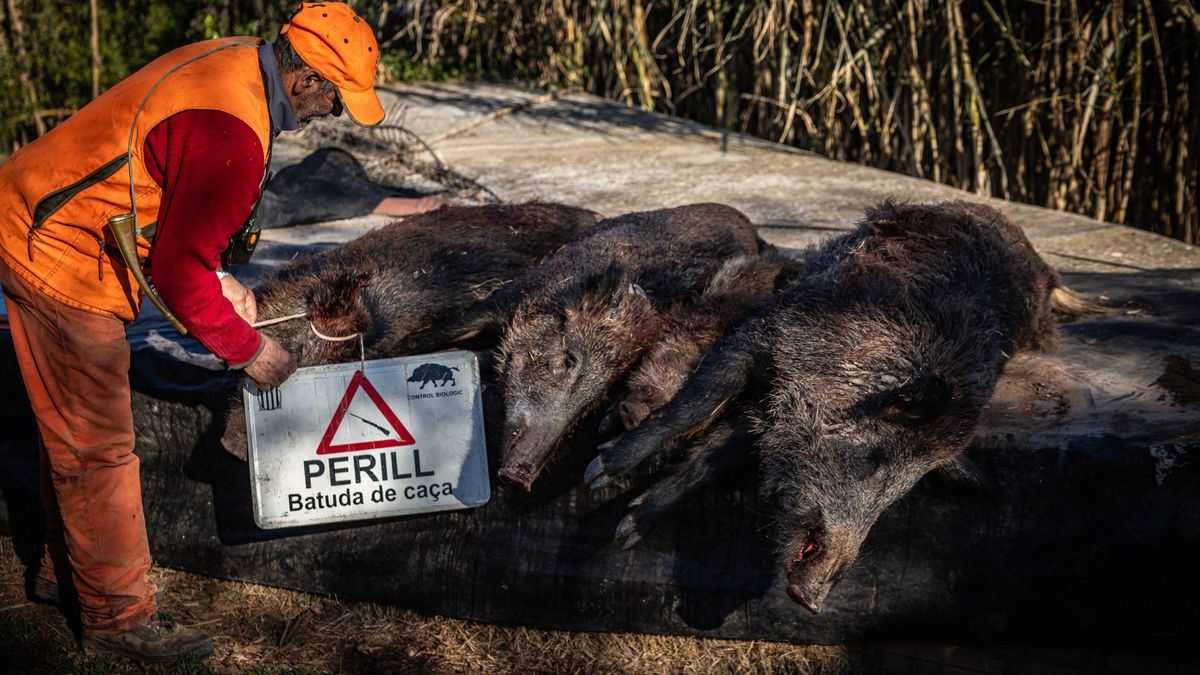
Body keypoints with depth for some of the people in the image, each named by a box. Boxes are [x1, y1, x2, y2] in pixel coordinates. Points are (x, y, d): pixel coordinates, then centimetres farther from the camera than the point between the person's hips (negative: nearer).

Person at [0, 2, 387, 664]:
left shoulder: (227, 62, 3)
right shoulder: (234, 136, -27)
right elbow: (176, 273, -21)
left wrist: (217, 277, 11)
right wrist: (248, 350, -8)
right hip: (61, 260, -10)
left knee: (72, 428, 24)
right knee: (96, 445, 2)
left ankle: (66, 565, 41)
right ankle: (118, 613, 16)